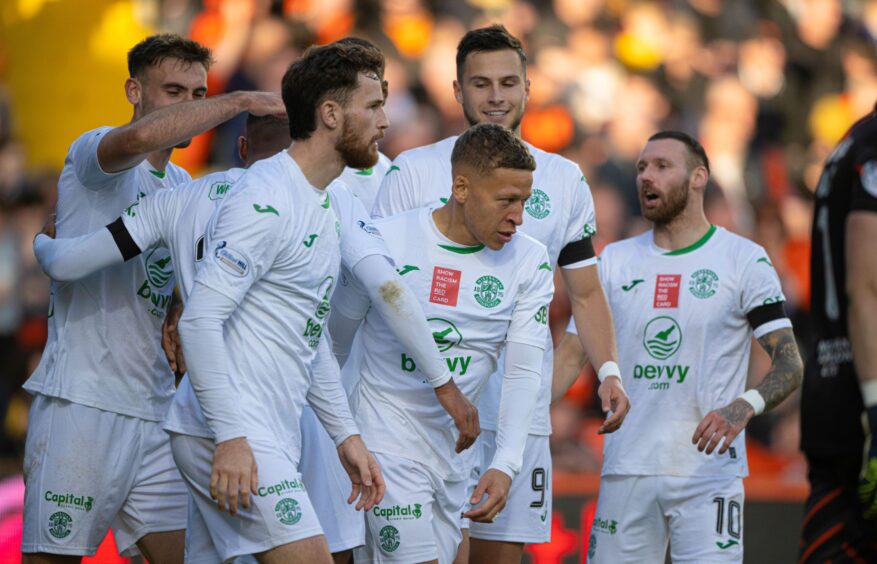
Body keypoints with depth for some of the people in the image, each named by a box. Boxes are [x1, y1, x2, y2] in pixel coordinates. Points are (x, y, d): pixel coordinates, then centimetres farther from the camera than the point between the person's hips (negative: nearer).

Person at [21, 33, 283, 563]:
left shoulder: (184, 187, 19)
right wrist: (241, 100, -25)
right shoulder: (92, 154, -5)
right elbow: (139, 137, -29)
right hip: (81, 401, -7)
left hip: (154, 412, 7)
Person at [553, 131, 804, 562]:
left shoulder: (745, 260, -1)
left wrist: (745, 406, -25)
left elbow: (790, 364, -5)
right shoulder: (615, 261, 12)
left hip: (708, 474, -4)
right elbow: (571, 352, 11)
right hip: (625, 473, 4)